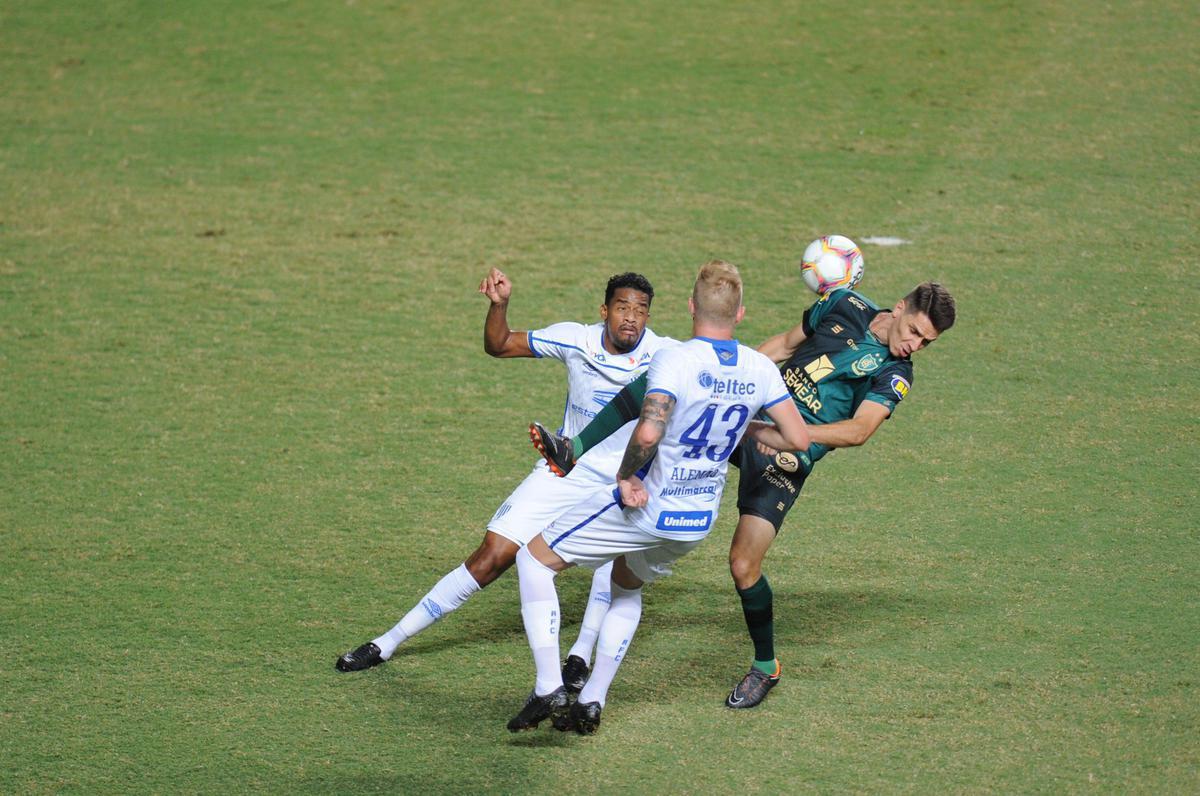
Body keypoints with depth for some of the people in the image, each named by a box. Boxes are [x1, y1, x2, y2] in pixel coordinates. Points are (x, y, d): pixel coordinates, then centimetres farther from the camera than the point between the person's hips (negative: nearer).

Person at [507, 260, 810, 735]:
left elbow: (648, 433, -35)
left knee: (535, 559, 9)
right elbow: (798, 438, 3)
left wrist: (626, 476, -18)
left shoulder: (674, 361, -21)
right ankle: (592, 702, 27)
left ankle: (549, 690, 0)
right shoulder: (760, 370, -4)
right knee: (627, 584, 33)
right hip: (699, 519, 7)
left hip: (645, 506, -6)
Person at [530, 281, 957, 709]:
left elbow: (859, 430, -21)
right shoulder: (846, 305, 6)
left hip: (785, 460, -5)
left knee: (743, 566, -14)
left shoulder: (894, 375, -8)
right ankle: (573, 453, -9)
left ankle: (765, 667, 9)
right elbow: (786, 343, 20)